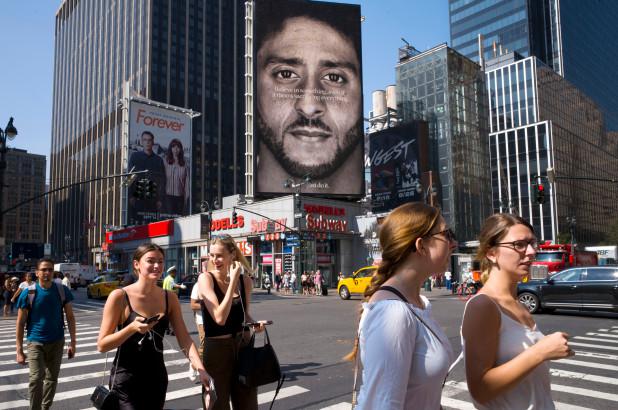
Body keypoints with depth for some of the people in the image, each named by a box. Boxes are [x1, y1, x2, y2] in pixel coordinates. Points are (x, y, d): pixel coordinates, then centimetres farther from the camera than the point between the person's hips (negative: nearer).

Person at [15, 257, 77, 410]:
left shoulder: (62, 290, -4)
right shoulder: (28, 293, -9)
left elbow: (70, 317, 2)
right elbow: (20, 323, -4)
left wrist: (73, 342, 0)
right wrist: (19, 350, -6)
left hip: (57, 342, 2)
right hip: (36, 342, -2)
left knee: (52, 379, 12)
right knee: (36, 379, -14)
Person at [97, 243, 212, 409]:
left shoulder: (170, 298, -1)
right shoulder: (119, 296, -12)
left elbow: (184, 339, -5)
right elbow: (102, 345, -11)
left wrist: (200, 369, -19)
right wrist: (132, 328, -26)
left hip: (157, 378, 4)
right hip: (126, 381, -4)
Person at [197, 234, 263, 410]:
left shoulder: (245, 280, 1)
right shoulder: (206, 278, -13)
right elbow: (219, 318, -25)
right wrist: (233, 280, -24)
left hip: (242, 346, 4)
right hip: (216, 349, -4)